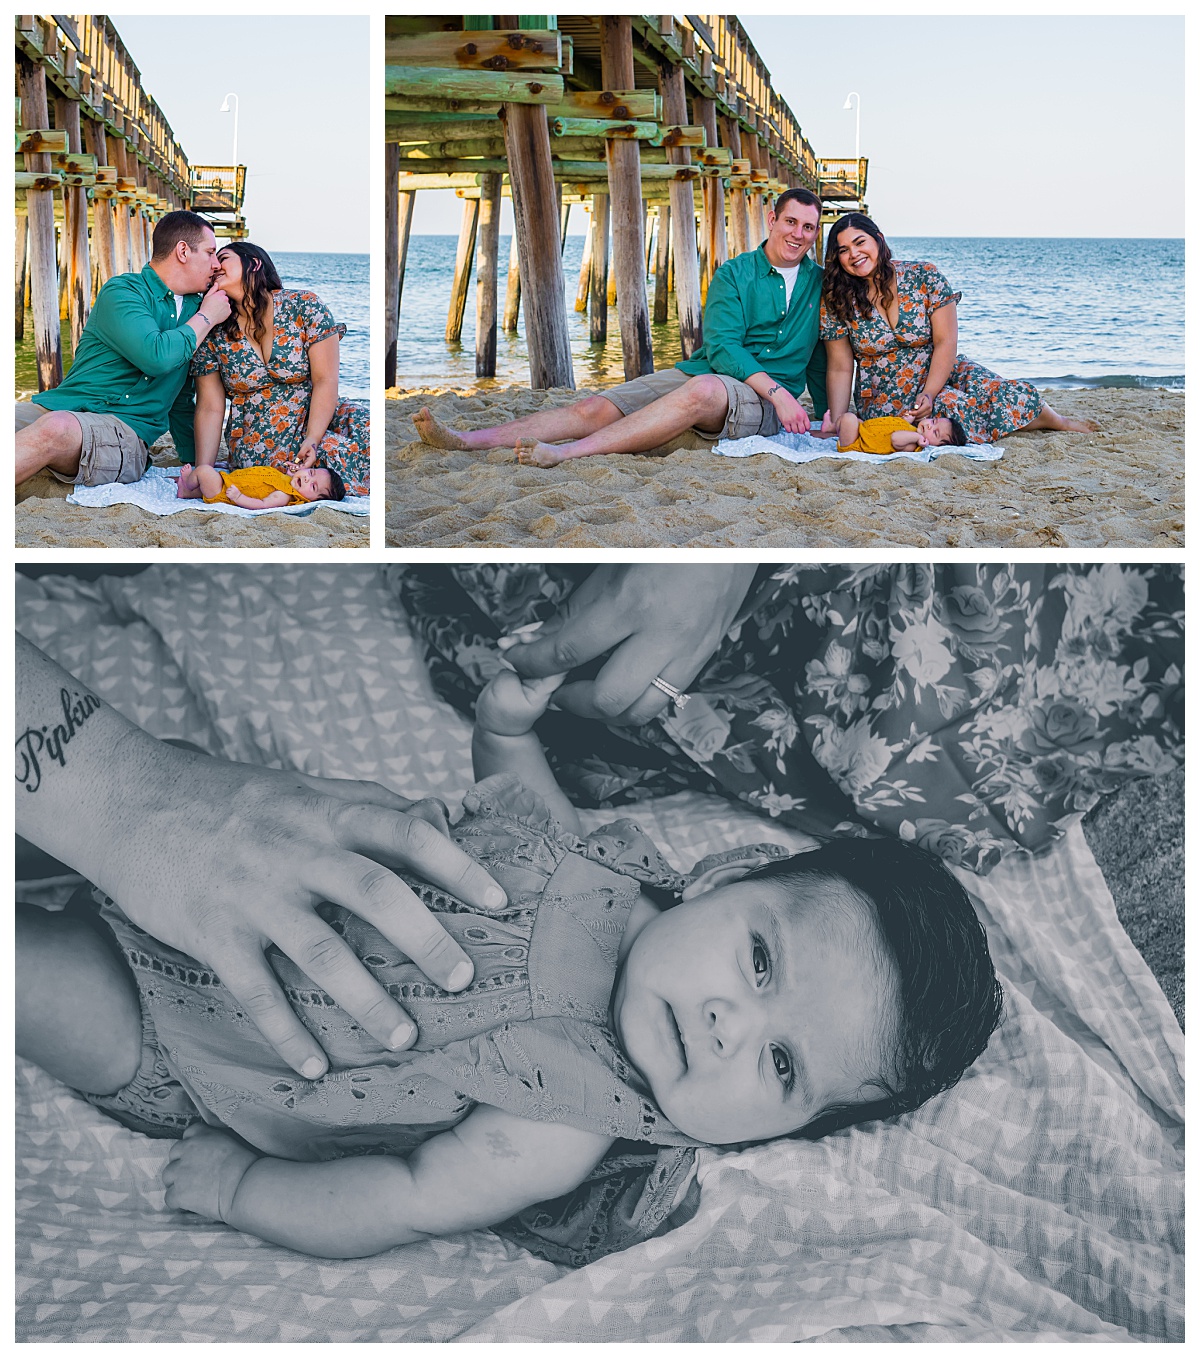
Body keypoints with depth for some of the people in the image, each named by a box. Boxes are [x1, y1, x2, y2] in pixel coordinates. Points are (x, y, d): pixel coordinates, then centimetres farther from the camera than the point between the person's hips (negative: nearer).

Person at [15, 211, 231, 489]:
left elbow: (181, 399, 32)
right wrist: (206, 318, -1)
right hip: (57, 408, -2)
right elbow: (156, 356, -18)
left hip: (127, 429, 2)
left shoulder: (194, 307, 20)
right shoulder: (122, 291, 0)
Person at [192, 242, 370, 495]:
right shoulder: (214, 334, 2)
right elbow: (209, 409, 0)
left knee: (364, 427, -31)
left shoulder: (305, 307, -3)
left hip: (313, 420, 1)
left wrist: (312, 440, -24)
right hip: (254, 438, -1)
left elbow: (325, 381, -9)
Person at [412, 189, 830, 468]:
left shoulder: (820, 282, 10)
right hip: (697, 372, 2)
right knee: (596, 408, -18)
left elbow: (819, 358, 21)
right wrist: (777, 391, -20)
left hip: (759, 406, -2)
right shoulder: (734, 274, 6)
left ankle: (567, 452, -48)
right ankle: (466, 440, -30)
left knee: (703, 389, -39)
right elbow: (720, 345, -7)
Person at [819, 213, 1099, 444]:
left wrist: (929, 394, -24)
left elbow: (946, 343, -11)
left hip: (941, 374, 1)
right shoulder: (836, 301, -6)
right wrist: (836, 423, -17)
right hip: (884, 398, -1)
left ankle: (1055, 419, 8)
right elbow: (840, 368, -5)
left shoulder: (925, 278, -8)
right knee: (953, 405, -32)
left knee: (1010, 396, -26)